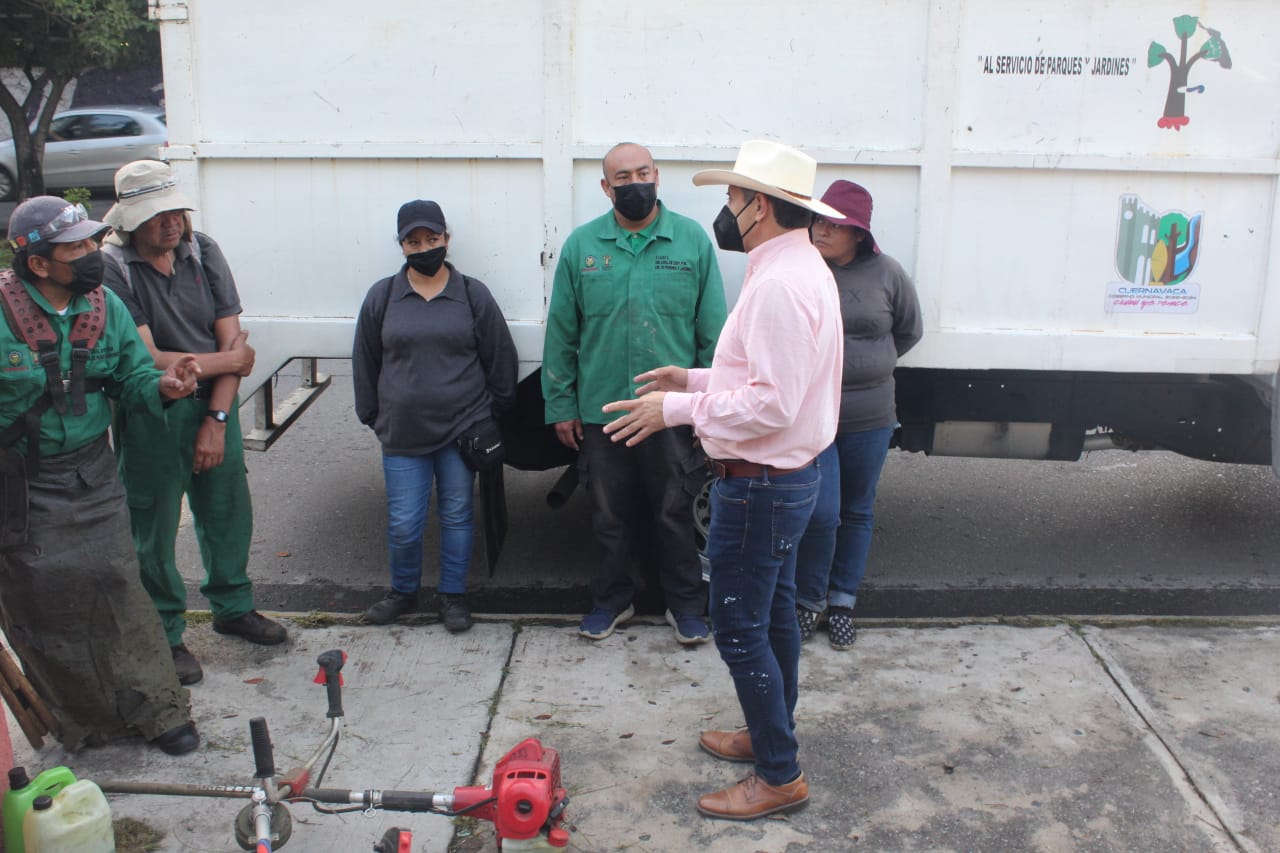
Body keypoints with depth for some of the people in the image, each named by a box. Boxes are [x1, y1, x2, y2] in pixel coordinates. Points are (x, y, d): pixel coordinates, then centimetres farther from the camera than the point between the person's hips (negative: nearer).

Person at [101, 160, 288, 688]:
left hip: (213, 408, 5)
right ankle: (164, 635, 26)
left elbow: (232, 341, -4)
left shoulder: (202, 252, -2)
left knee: (229, 515, 16)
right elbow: (148, 362, -21)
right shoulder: (111, 268, -16)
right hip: (149, 420, -4)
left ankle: (232, 606, 39)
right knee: (154, 531, 8)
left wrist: (217, 420, -11)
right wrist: (228, 360, -10)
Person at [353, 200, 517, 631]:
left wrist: (493, 412, 8)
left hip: (461, 430, 0)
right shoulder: (382, 297, 4)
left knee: (457, 515, 10)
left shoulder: (473, 295, 1)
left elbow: (500, 358, 7)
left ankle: (453, 595, 26)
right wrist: (373, 417, 11)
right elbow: (365, 365, 10)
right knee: (403, 523, 4)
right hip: (402, 434, 1)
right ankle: (403, 591, 28)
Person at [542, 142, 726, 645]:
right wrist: (560, 405, 2)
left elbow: (713, 330, 0)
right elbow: (560, 334, 5)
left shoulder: (692, 240, -1)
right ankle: (612, 599, 32)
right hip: (600, 410, 1)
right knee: (610, 514, 14)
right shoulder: (581, 245, 2)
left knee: (675, 513, 10)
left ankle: (685, 603, 27)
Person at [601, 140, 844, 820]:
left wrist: (677, 409, -21)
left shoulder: (779, 284, -24)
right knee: (773, 614, 21)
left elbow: (773, 403, -29)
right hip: (787, 477, 11)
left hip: (758, 484, -11)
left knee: (740, 628, -1)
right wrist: (696, 379, 14)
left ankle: (779, 776, 12)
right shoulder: (802, 267, 11)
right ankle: (771, 736, 37)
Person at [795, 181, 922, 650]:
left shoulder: (886, 274, -2)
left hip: (869, 418, 2)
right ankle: (807, 600, 16)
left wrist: (869, 365, 9)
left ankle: (842, 601, 31)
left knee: (857, 511, 14)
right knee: (820, 514, -7)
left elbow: (909, 331, 11)